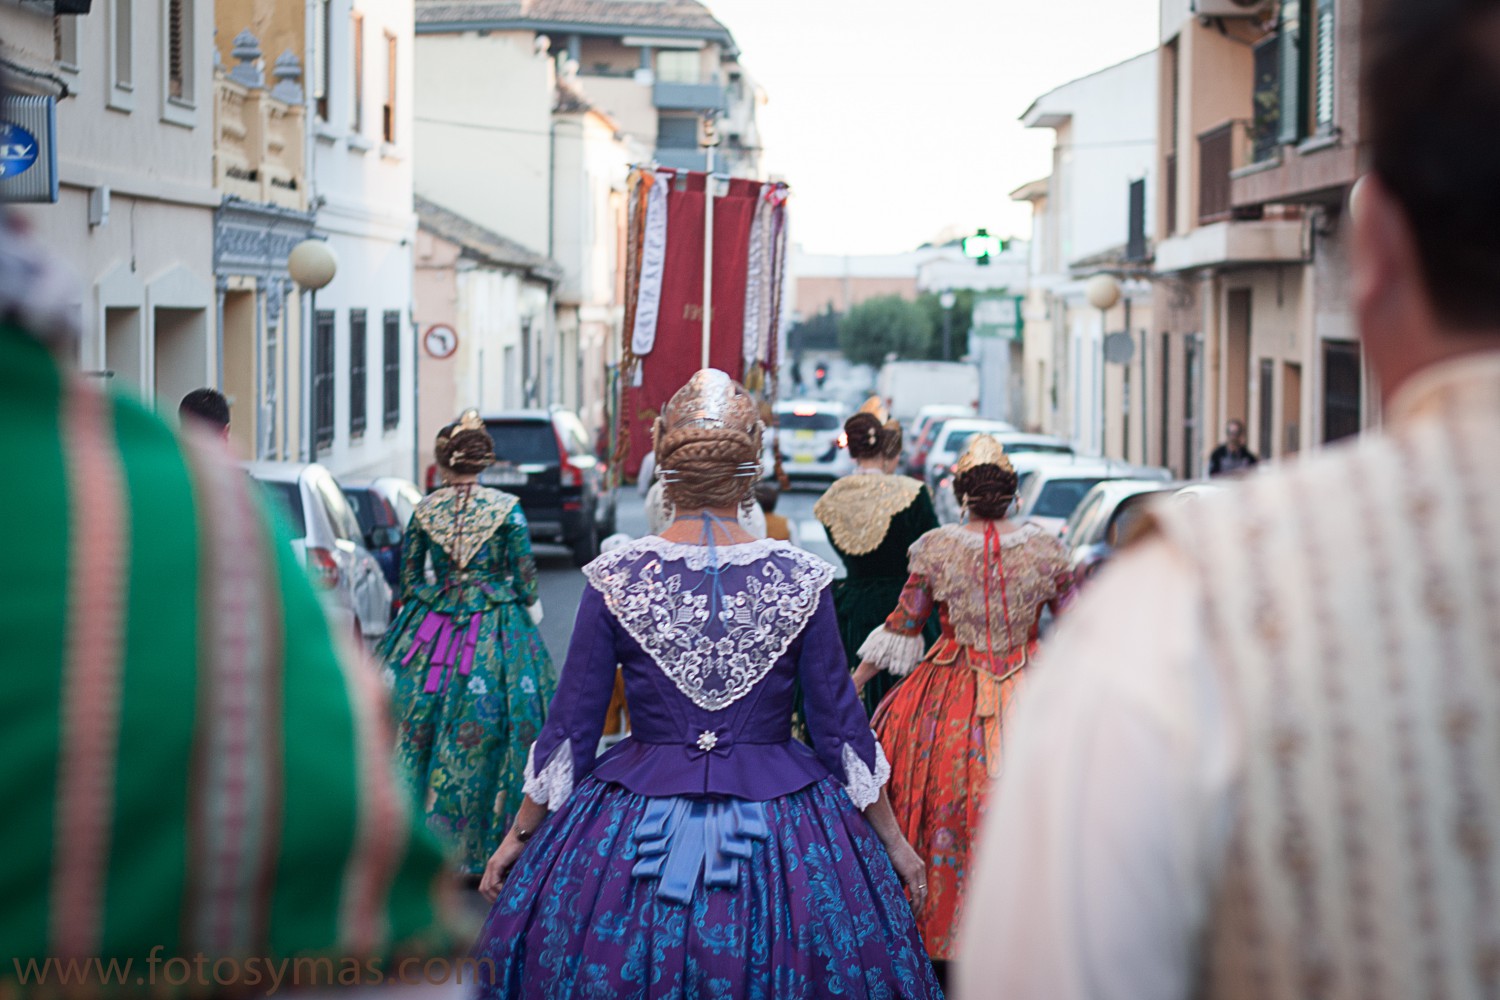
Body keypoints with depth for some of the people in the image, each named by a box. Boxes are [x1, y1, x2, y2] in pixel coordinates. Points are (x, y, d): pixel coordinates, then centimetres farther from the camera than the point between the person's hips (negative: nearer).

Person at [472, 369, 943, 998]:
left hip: (639, 825, 0)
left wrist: (519, 835, 11)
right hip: (776, 821, 0)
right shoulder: (802, 580, -6)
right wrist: (893, 840, 10)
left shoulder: (615, 580, -7)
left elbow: (571, 725, -1)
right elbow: (840, 725, -1)